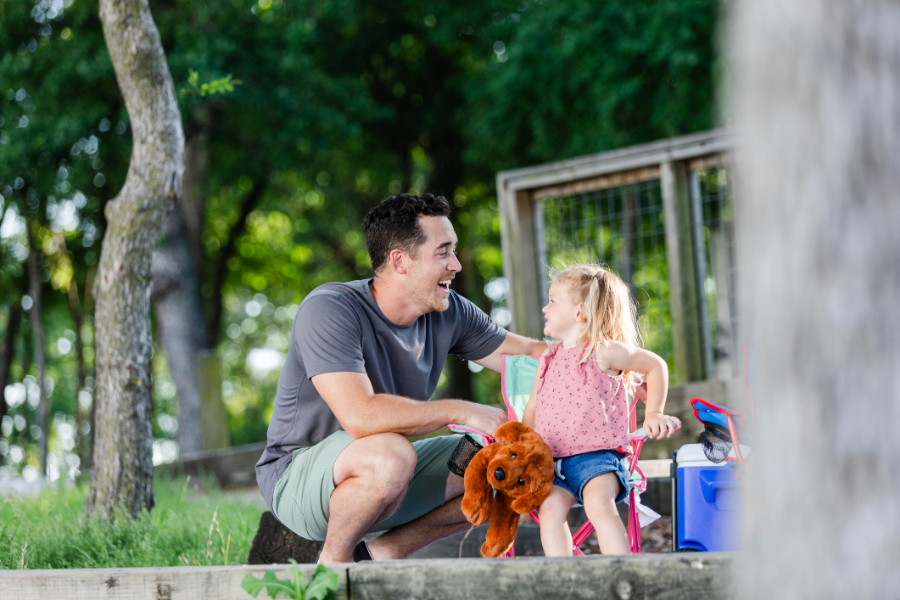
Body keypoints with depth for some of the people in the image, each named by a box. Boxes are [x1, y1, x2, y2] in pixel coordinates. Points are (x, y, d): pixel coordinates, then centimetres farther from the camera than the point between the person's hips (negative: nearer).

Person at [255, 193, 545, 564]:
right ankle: (333, 562, -11)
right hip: (297, 475, -8)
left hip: (383, 474, 8)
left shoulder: (448, 314, -2)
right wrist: (461, 411, -31)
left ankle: (382, 553, 4)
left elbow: (531, 355, 9)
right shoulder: (329, 310, -24)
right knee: (391, 454, -39)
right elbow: (361, 415, -36)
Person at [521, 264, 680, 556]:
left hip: (596, 457, -5)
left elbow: (656, 366, 11)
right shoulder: (548, 359, 18)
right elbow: (532, 409, 25)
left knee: (599, 502, -32)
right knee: (550, 507, -25)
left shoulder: (603, 352, 1)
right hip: (552, 461, 5)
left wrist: (653, 414, 9)